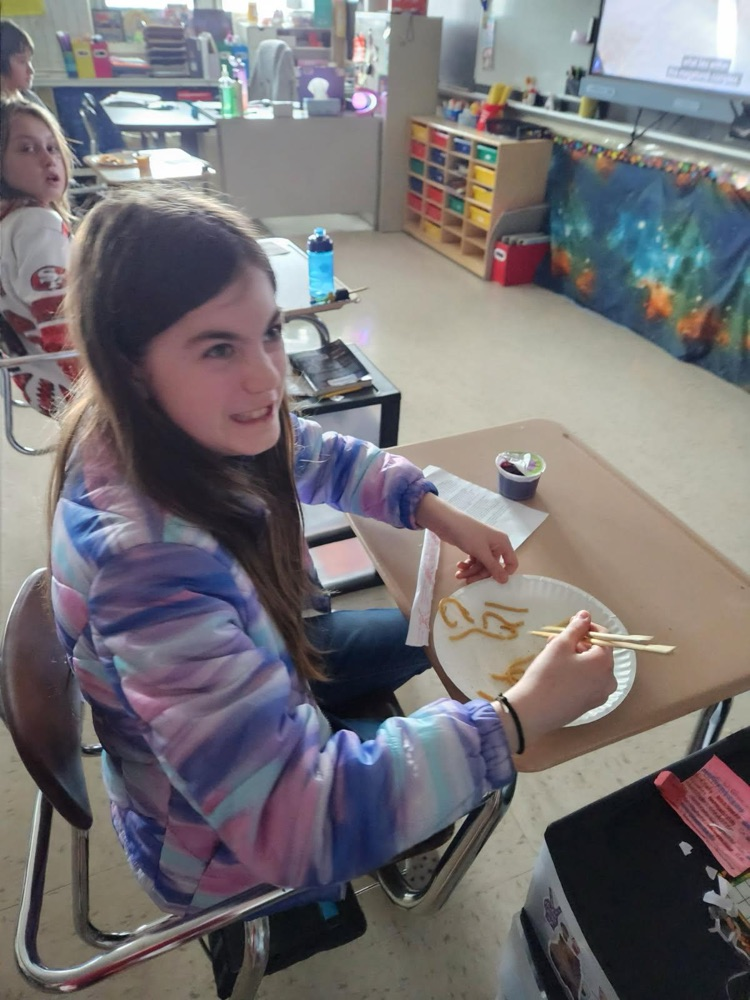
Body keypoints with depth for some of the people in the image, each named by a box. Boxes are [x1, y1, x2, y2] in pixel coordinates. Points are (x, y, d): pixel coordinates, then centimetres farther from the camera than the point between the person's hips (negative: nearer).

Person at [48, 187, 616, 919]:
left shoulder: (184, 427, -18)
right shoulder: (148, 559, -43)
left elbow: (321, 460, 0)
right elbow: (295, 823, -41)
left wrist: (438, 514, -12)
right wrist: (521, 716, -37)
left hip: (250, 672, 6)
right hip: (226, 838, -6)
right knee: (478, 758, 11)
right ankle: (409, 861, 46)